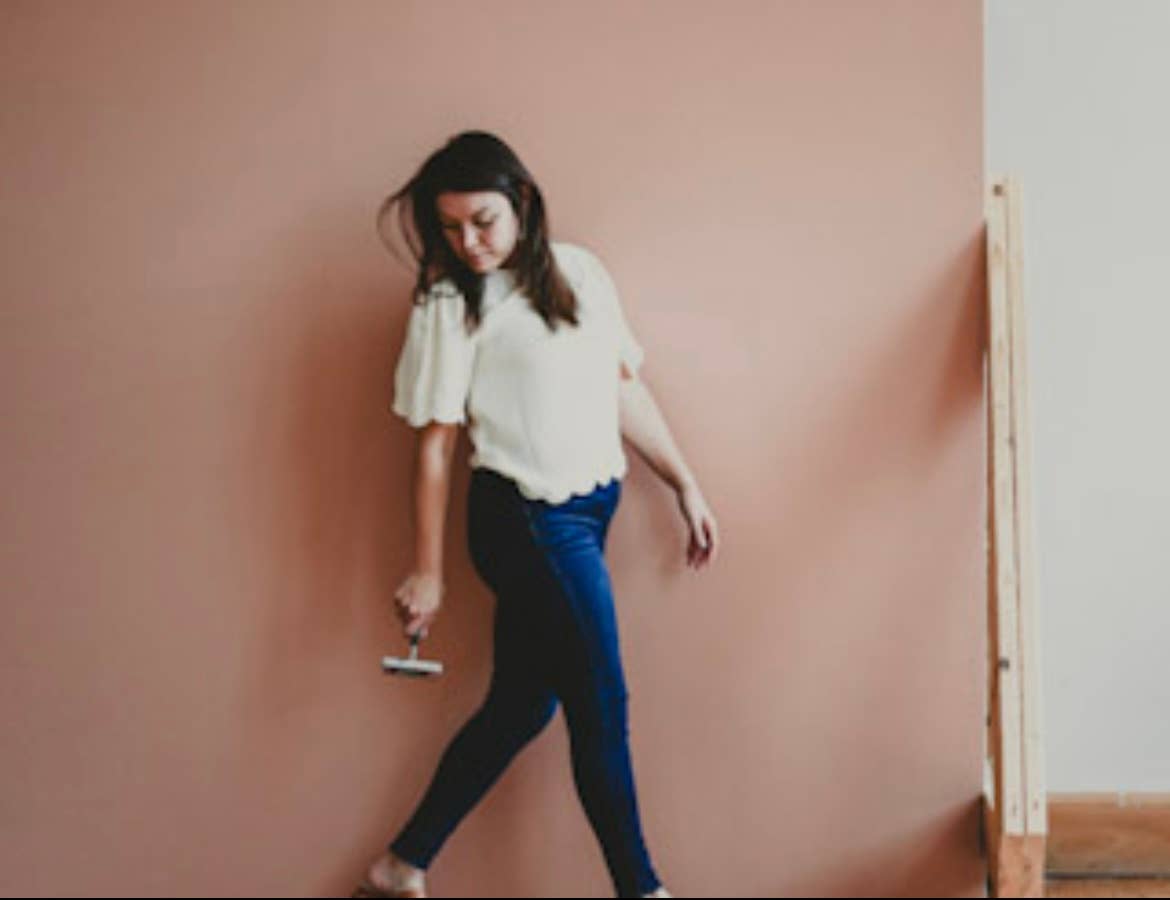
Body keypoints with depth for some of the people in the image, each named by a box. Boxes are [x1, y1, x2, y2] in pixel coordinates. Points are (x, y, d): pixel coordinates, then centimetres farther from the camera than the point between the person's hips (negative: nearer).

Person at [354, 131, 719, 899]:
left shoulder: (578, 270, 8)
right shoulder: (451, 303, -7)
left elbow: (624, 387, 13)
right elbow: (437, 441, -6)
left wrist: (686, 484, 11)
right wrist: (428, 573, -5)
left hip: (589, 510, 6)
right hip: (528, 519, -6)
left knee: (522, 704, 12)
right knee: (601, 705, 0)